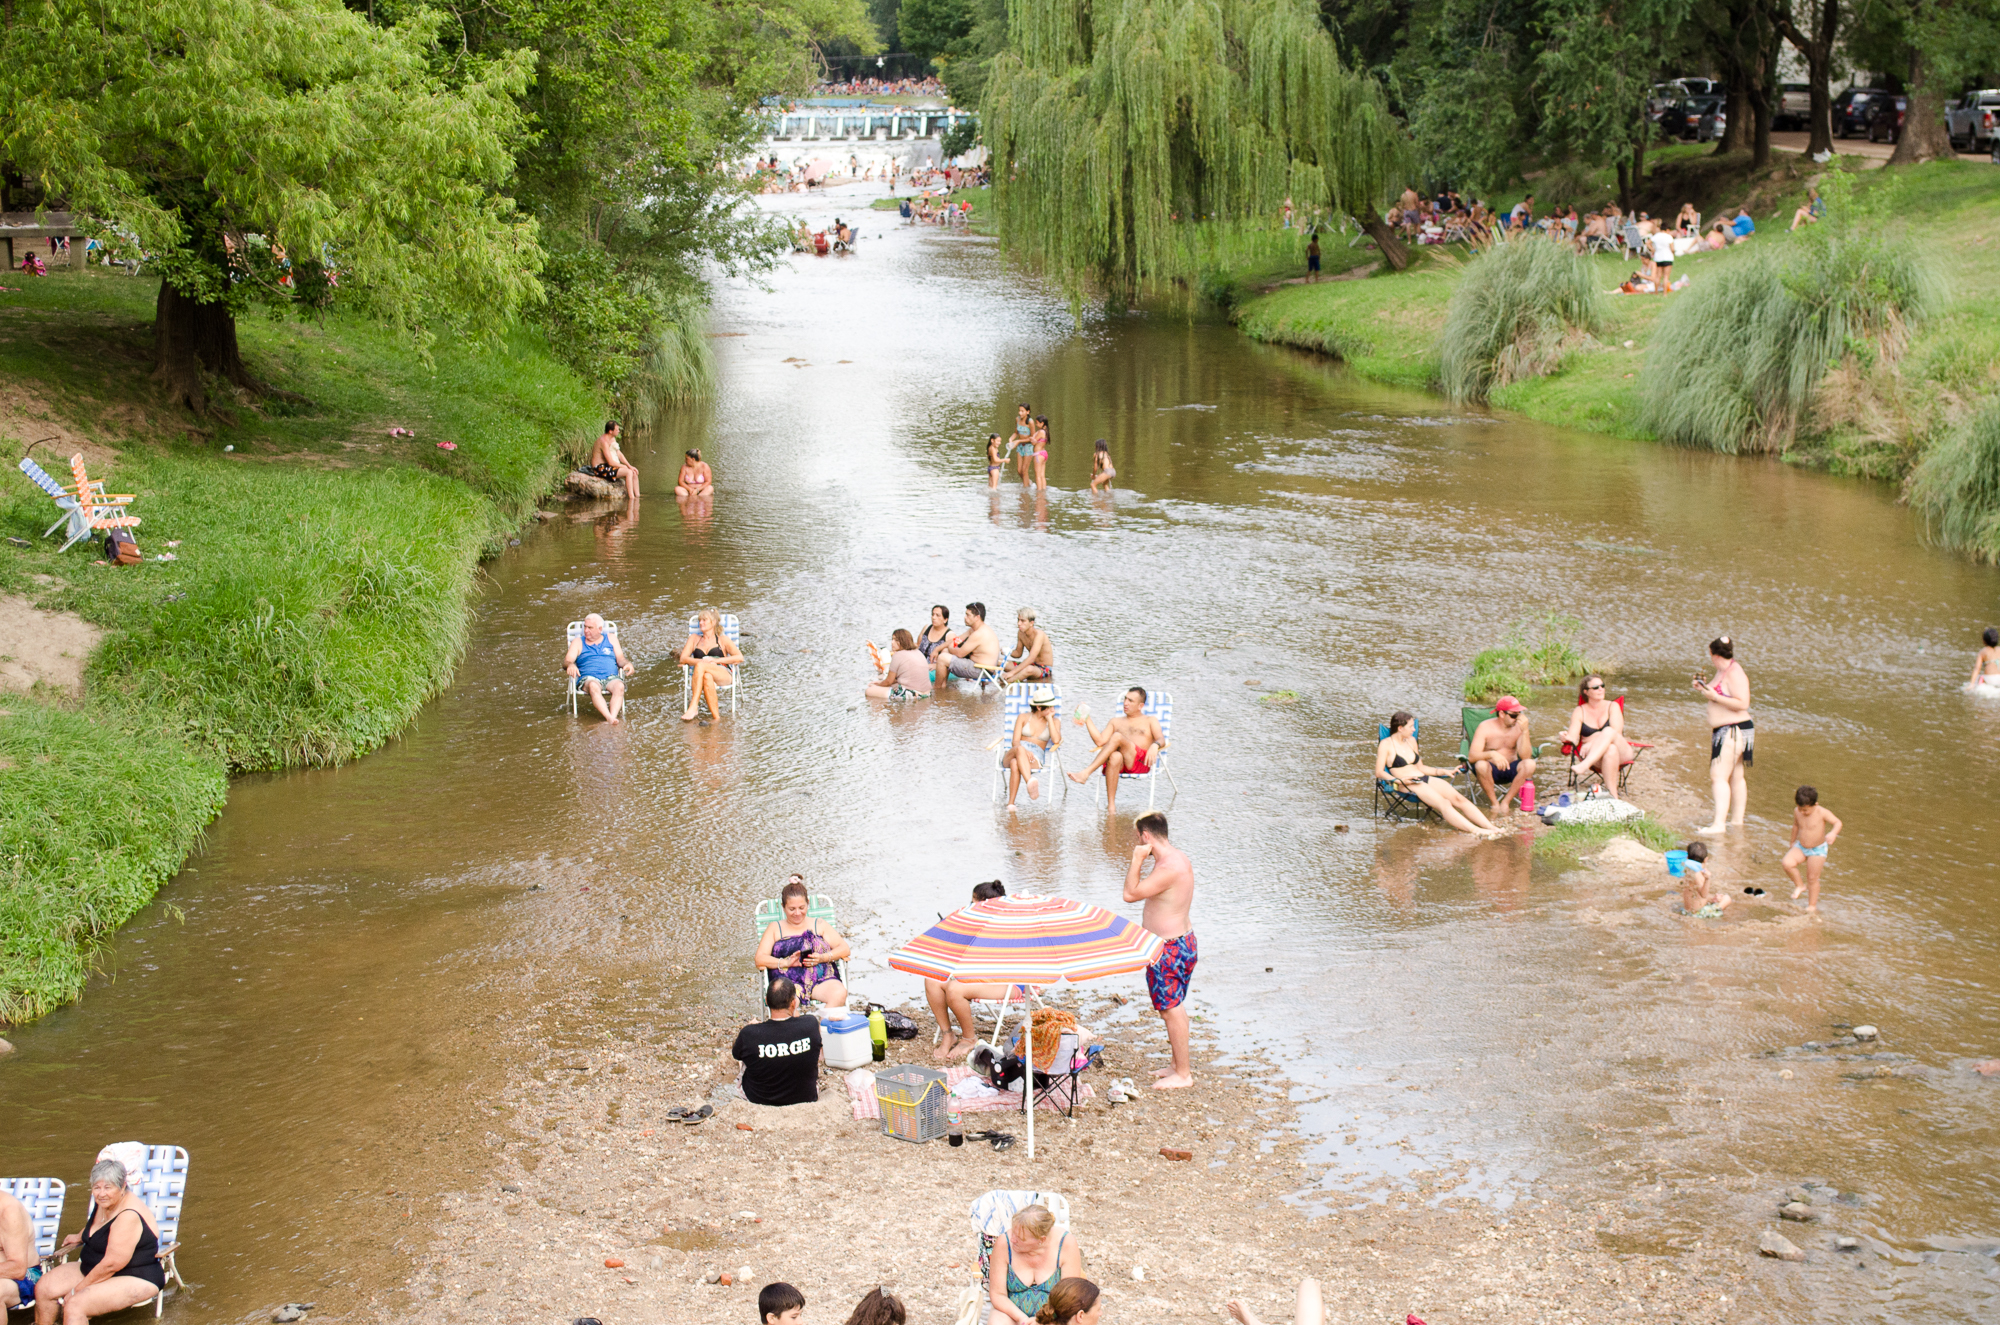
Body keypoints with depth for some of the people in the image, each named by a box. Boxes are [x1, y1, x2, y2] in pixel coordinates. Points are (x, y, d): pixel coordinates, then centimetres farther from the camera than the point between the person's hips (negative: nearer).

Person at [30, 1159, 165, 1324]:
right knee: (43, 1289, 1)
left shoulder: (129, 1217, -25)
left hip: (134, 1280, -10)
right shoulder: (104, 1203, 4)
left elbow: (112, 1264, -26)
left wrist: (77, 1289, -18)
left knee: (75, 1306, -29)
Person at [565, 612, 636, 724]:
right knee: (593, 687, -40)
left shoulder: (610, 639, 22)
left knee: (619, 686, -36)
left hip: (611, 677, 2)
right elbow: (567, 662, 6)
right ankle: (609, 718, -57)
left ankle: (613, 715, -56)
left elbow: (620, 659, 15)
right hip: (589, 678, -2)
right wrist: (570, 665, -20)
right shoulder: (578, 642, 18)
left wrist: (628, 664, -10)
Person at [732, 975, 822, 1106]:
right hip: (806, 1099, 0)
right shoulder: (811, 1025, -26)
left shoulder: (749, 1034, -28)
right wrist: (795, 1011, 16)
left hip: (757, 1099, 0)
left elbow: (735, 1055, -3)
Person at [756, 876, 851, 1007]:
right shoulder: (775, 928, 22)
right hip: (789, 980, -2)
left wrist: (823, 958, -6)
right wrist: (787, 962, -10)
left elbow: (844, 948, 14)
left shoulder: (820, 925, 24)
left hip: (822, 979, 2)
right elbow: (760, 959, 9)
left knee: (839, 994, -34)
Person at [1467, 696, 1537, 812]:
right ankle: (1494, 802, -14)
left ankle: (1505, 801, -15)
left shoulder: (1518, 727, -7)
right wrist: (1492, 754, -43)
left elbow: (1525, 757, -18)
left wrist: (1525, 731, -28)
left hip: (1510, 770, 2)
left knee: (1530, 764, -28)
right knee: (1480, 765, -36)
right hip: (1491, 770, -2)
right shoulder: (1485, 727, -13)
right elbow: (1472, 756, -24)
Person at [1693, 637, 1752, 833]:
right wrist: (1704, 689, 9)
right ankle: (1736, 820, 23)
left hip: (1734, 732, -11)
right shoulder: (1723, 671, 13)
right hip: (1725, 731, 11)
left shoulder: (1735, 673, -18)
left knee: (1719, 776, -17)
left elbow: (1742, 704, -24)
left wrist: (1715, 696, -24)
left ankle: (1719, 823, -23)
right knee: (1735, 777, 16)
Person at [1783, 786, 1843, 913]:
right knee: (1787, 863, -22)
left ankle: (1812, 905, 23)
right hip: (1801, 847, 4)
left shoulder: (1822, 813, -22)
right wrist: (1793, 843, 23)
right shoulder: (1797, 812, -8)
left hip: (1818, 850, -4)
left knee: (1812, 878, 2)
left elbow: (1837, 822, -21)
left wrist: (1833, 833, -43)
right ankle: (1800, 885, 4)